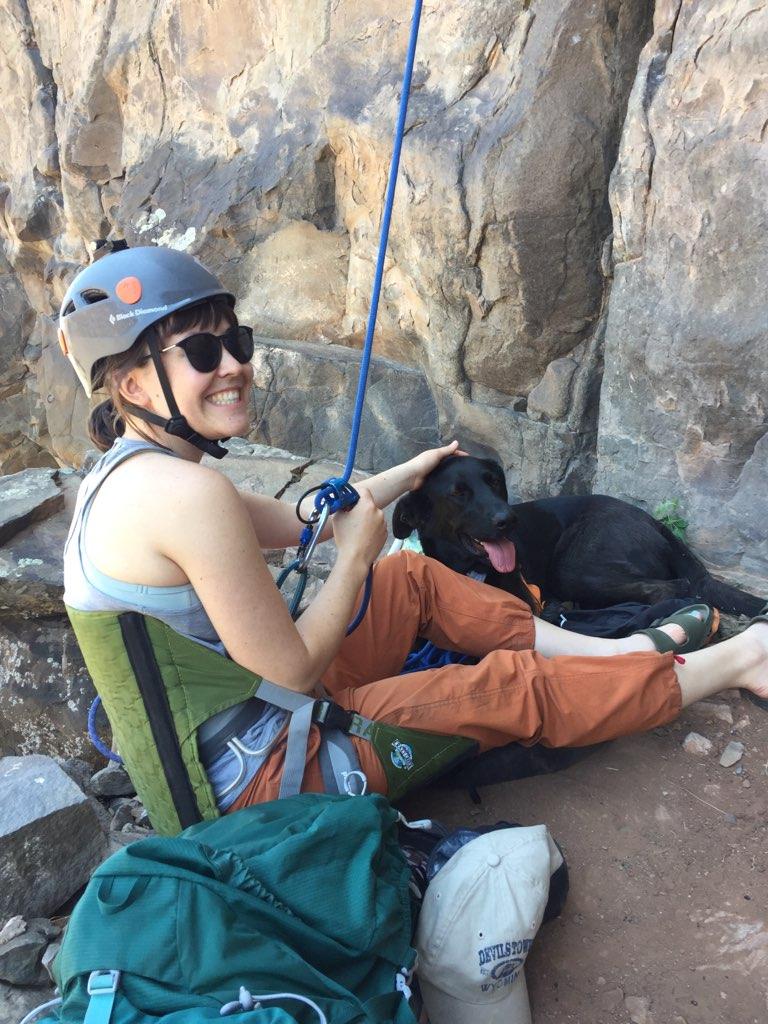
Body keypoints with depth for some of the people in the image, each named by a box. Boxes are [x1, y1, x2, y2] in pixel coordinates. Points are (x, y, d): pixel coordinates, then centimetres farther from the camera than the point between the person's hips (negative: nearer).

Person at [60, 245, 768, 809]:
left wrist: (409, 473, 23)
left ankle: (609, 651, 22)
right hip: (258, 773, -9)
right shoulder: (186, 493, -30)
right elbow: (292, 672, -24)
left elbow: (303, 522, 12)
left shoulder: (127, 472, 2)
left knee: (413, 577, 14)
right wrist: (355, 555, -11)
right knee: (511, 689, -5)